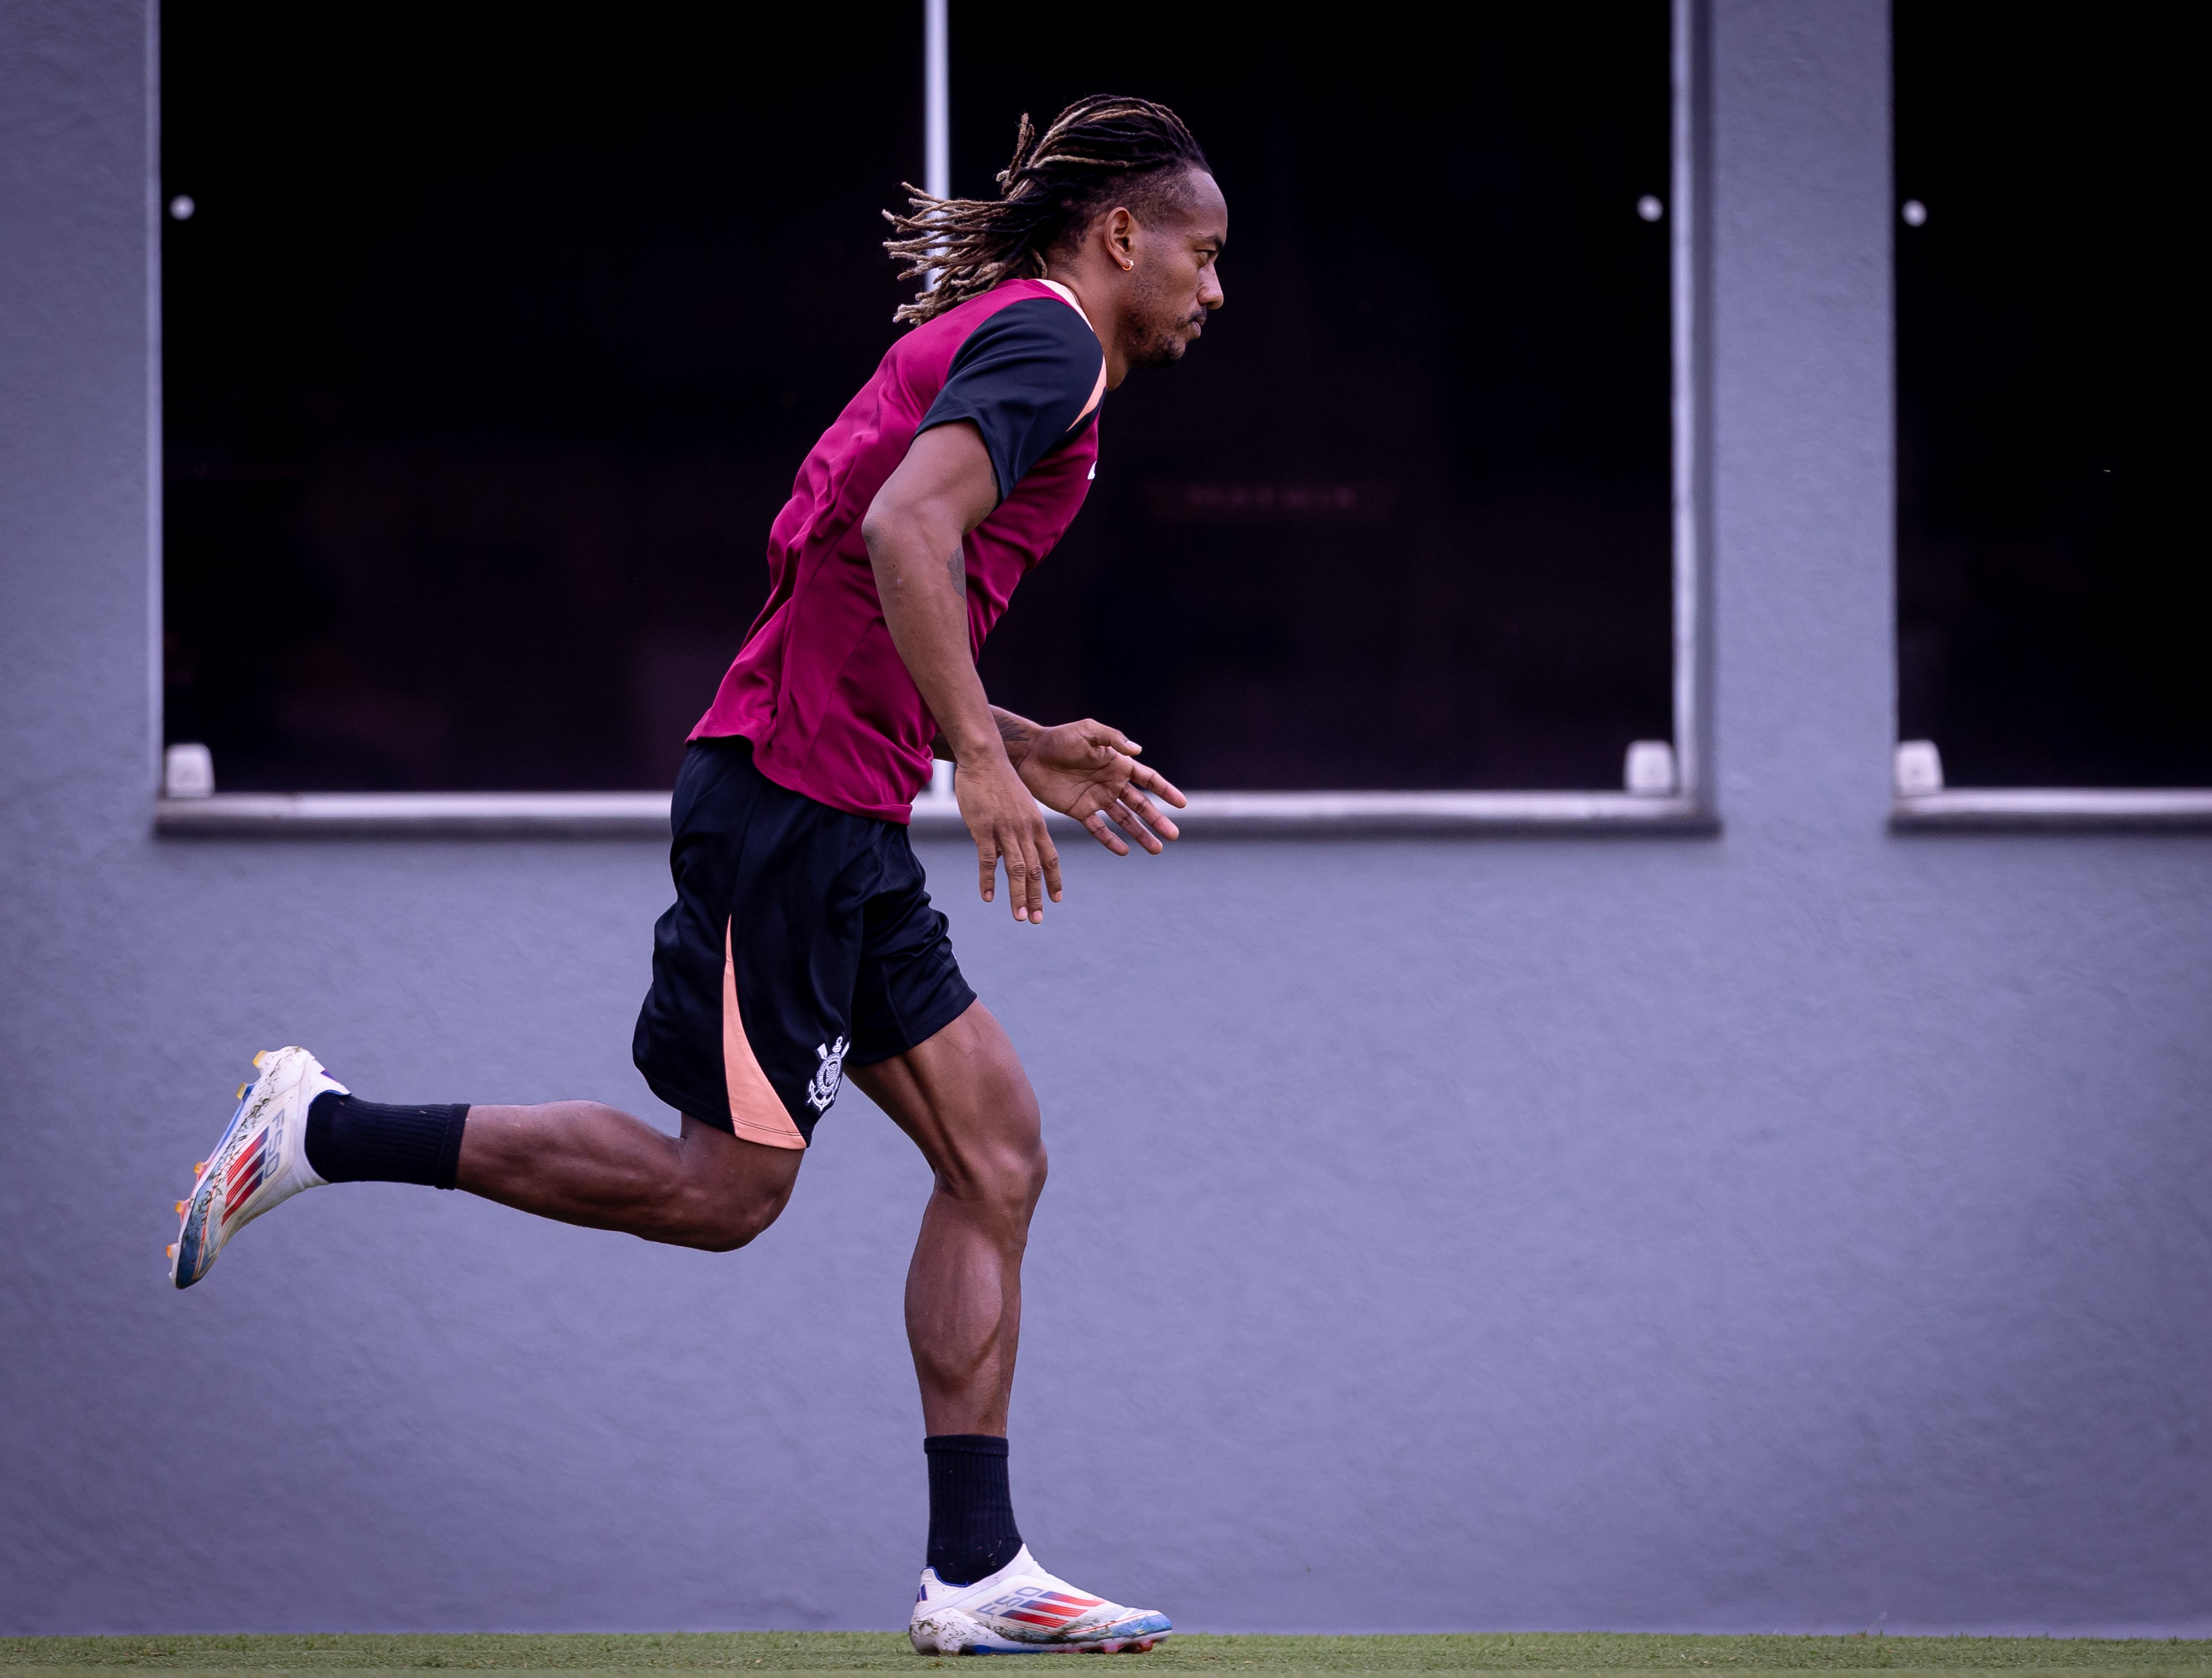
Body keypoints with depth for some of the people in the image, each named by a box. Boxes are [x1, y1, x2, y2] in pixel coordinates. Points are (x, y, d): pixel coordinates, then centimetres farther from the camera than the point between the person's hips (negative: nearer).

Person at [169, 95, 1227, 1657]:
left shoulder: (996, 343, 22)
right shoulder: (1044, 339, -8)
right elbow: (905, 527, -26)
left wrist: (1031, 750, 22)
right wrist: (981, 755, -25)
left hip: (839, 823, 10)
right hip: (791, 804, -10)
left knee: (996, 1151, 4)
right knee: (723, 1186, -6)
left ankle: (977, 1571, 2)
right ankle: (325, 1132, 3)